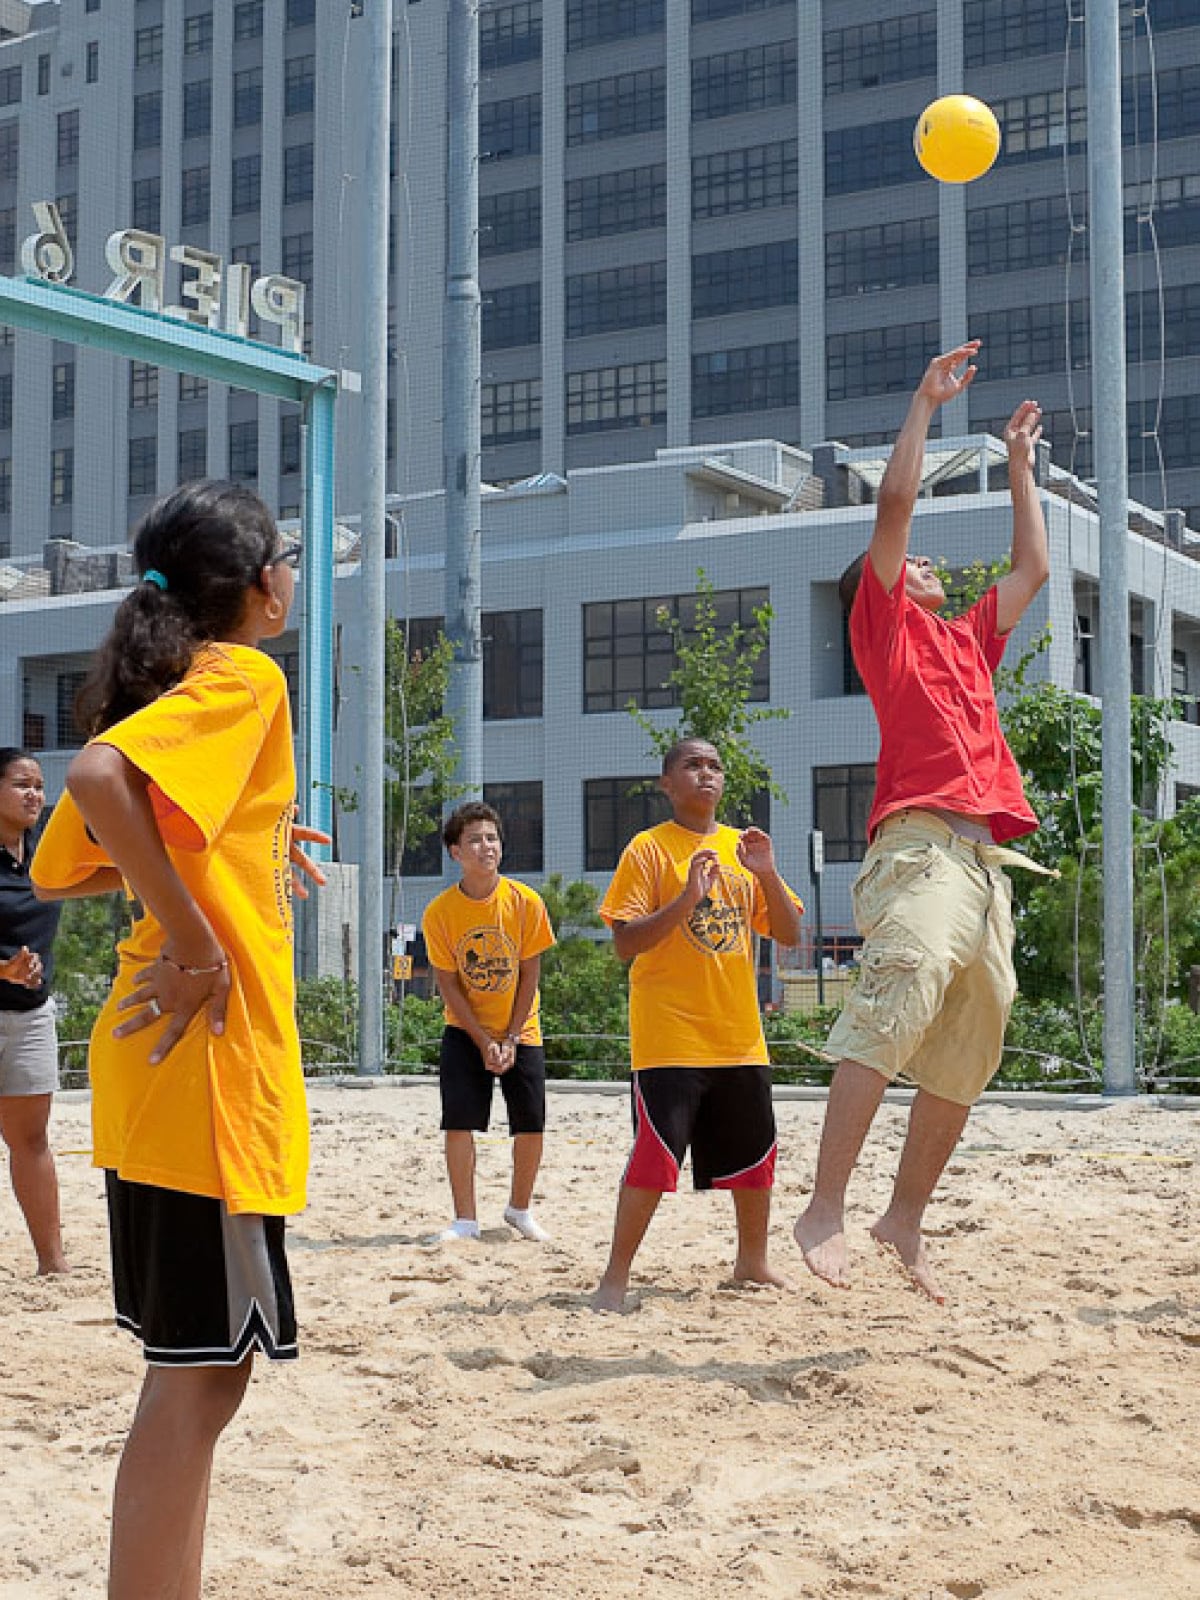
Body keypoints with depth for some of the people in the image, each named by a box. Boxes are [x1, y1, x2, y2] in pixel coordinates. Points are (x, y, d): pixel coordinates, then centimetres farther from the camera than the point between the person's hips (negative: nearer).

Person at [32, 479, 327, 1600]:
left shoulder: (172, 683, 17)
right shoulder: (242, 678, -10)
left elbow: (58, 870, 20)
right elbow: (95, 773, -29)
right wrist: (192, 938, -23)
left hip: (162, 1062, 10)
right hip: (212, 1058, -10)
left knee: (191, 1368, 16)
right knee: (201, 1373, -5)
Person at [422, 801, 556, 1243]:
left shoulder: (525, 902, -13)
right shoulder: (439, 912, -13)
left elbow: (529, 974, -7)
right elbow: (448, 984, -8)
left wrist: (511, 1039, -11)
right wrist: (484, 1042, -13)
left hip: (521, 1031, 1)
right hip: (465, 1032, 0)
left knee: (531, 1126, -2)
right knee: (458, 1122, -10)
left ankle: (520, 1209, 21)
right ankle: (465, 1220, 2)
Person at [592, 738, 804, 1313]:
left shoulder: (740, 847, 11)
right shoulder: (648, 849, -4)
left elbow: (790, 934, 8)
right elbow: (625, 943, -12)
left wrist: (767, 874, -8)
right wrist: (686, 900, -24)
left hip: (739, 1035, 6)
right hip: (669, 1036, -6)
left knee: (755, 1155, 13)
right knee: (655, 1157, -13)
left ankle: (752, 1262, 32)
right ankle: (615, 1278, -4)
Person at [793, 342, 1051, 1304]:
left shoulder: (967, 641, 30)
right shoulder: (886, 625, 11)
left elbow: (1033, 570, 40)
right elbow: (895, 504, 3)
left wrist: (1021, 463, 43)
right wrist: (927, 401, 9)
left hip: (987, 861, 8)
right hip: (923, 844, -8)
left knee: (966, 1058, 5)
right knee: (896, 1004, -25)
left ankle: (906, 1218, 12)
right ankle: (826, 1211, -30)